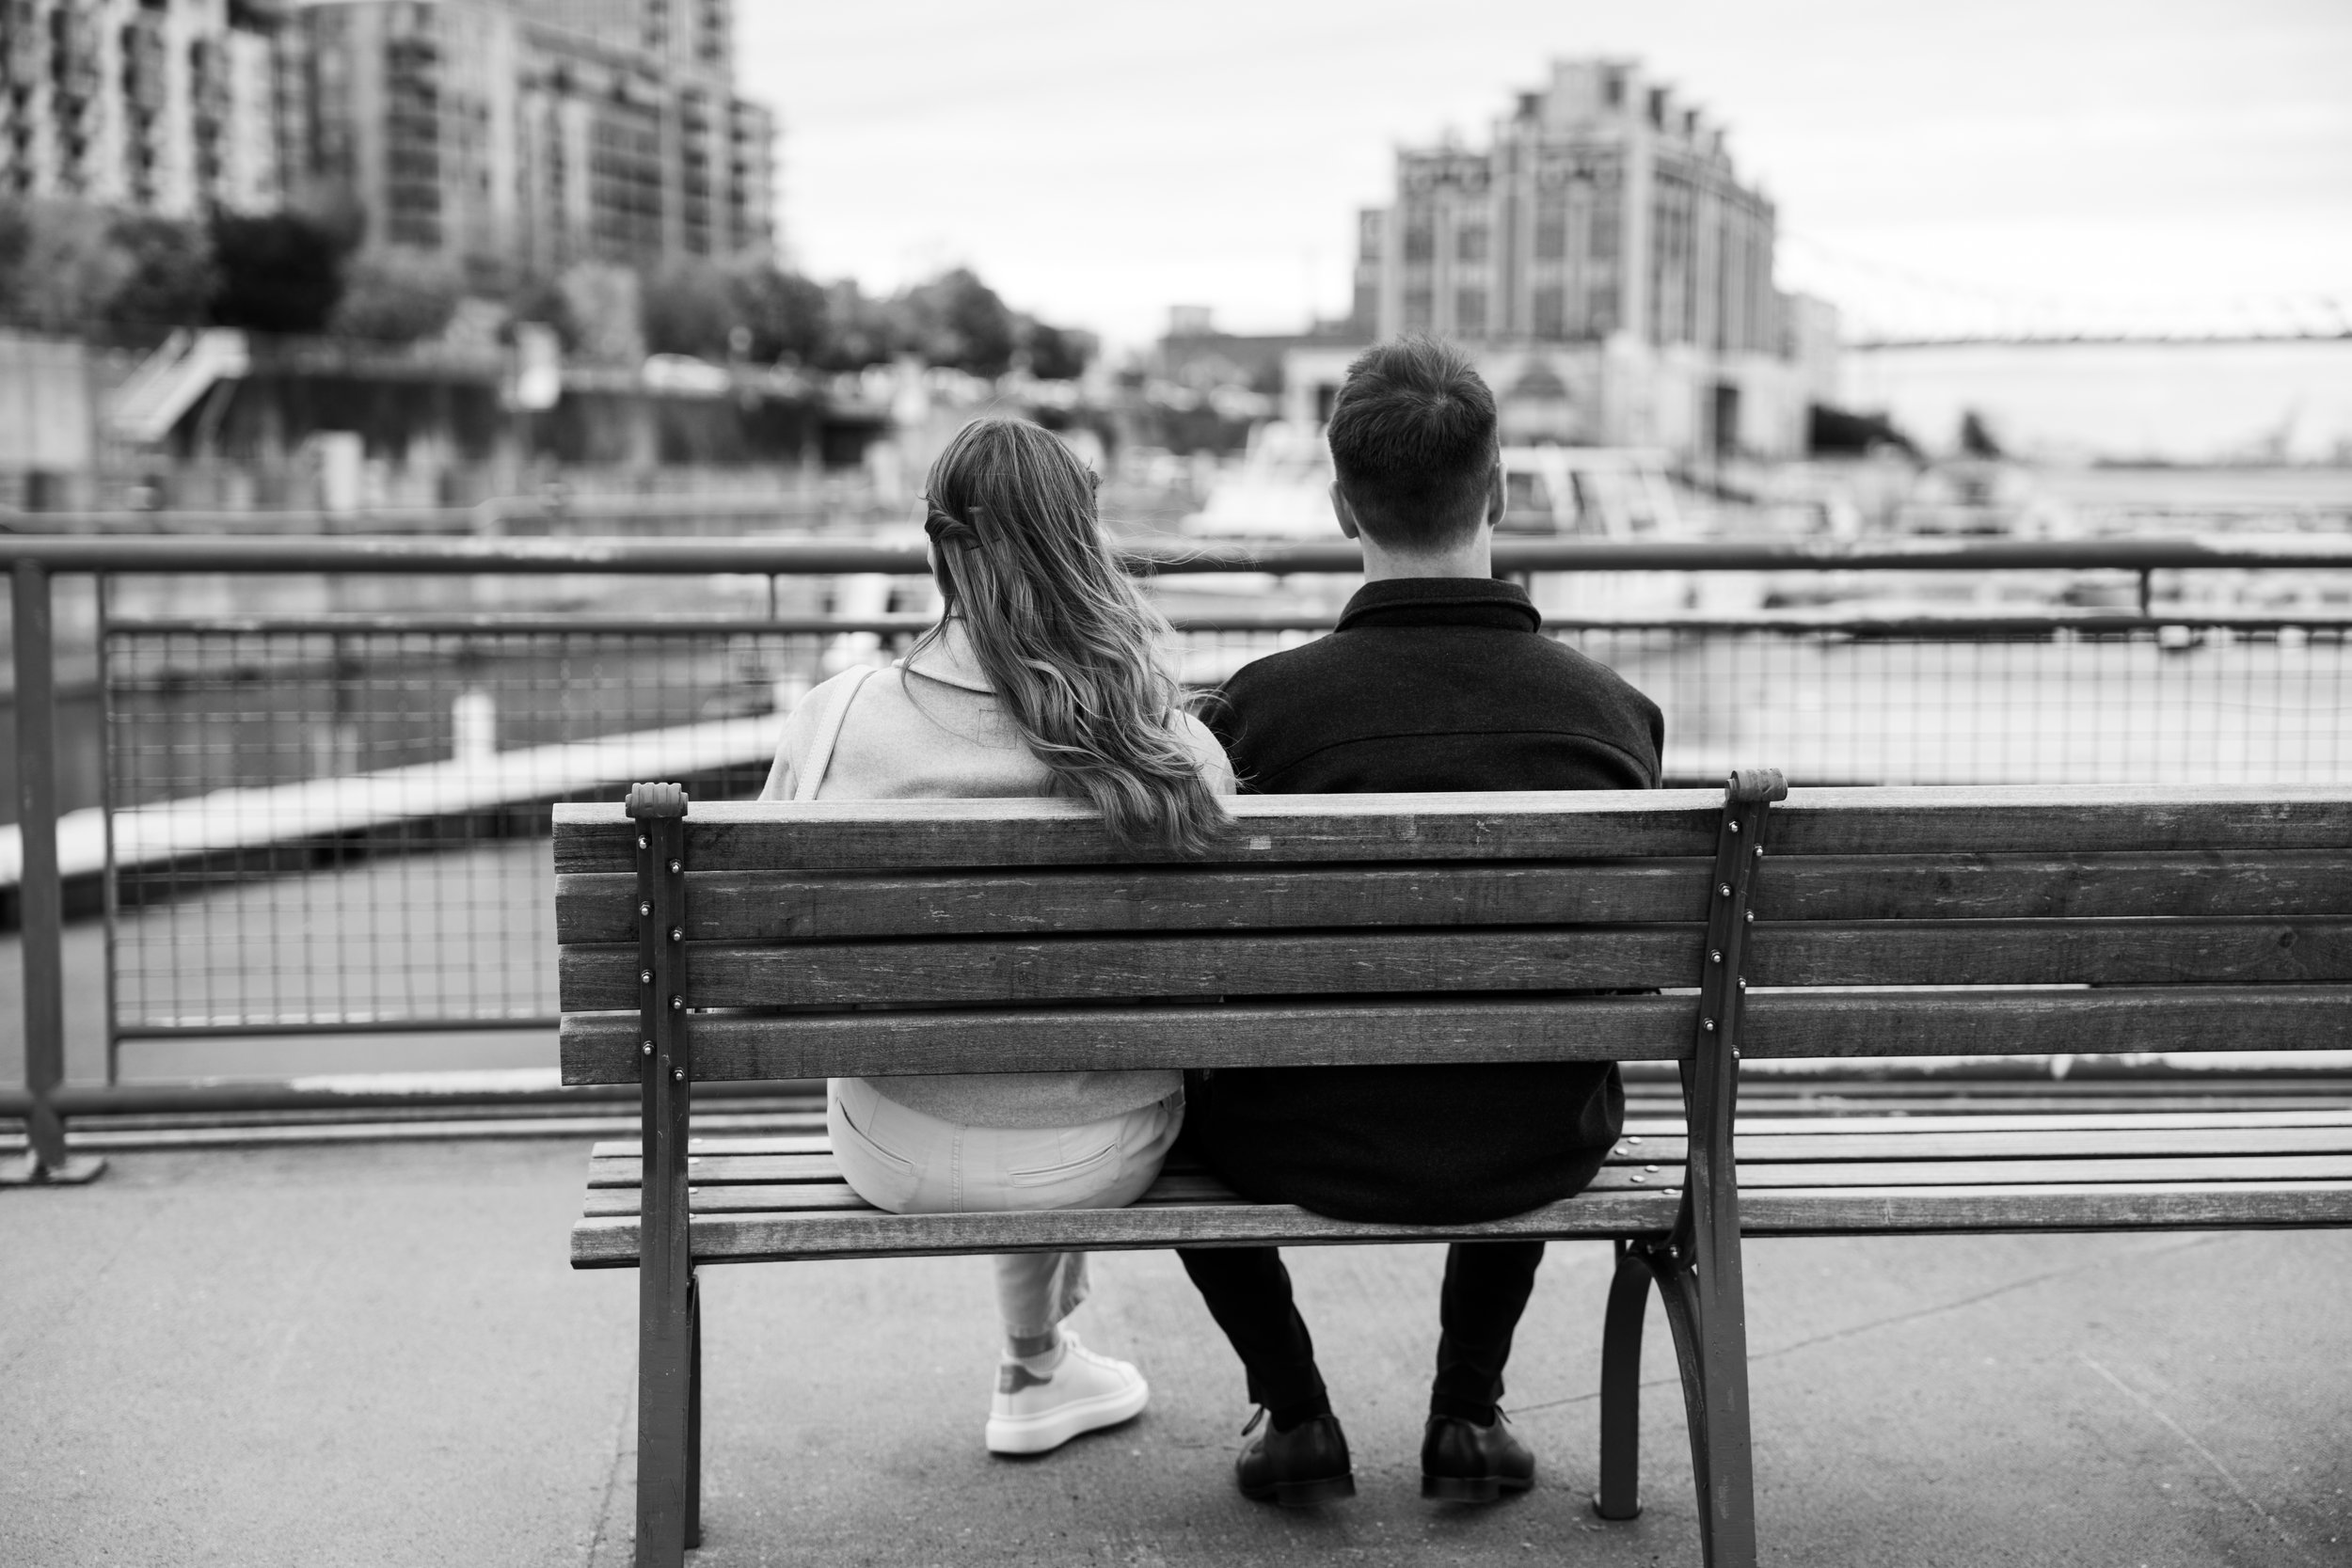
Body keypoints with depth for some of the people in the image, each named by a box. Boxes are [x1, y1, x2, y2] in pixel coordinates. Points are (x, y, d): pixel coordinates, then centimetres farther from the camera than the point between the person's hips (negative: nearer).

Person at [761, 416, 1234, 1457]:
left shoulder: (834, 720, -17)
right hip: (1097, 1165, 0)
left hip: (893, 1160, 1)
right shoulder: (1174, 748, -19)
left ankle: (1041, 1369, 59)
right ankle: (1031, 1368, 57)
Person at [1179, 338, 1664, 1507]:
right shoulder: (1613, 709, -13)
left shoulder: (1264, 704, -18)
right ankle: (1468, 1411, 33)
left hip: (1318, 1150, -2)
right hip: (1542, 1159, 2)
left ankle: (1295, 1413, 27)